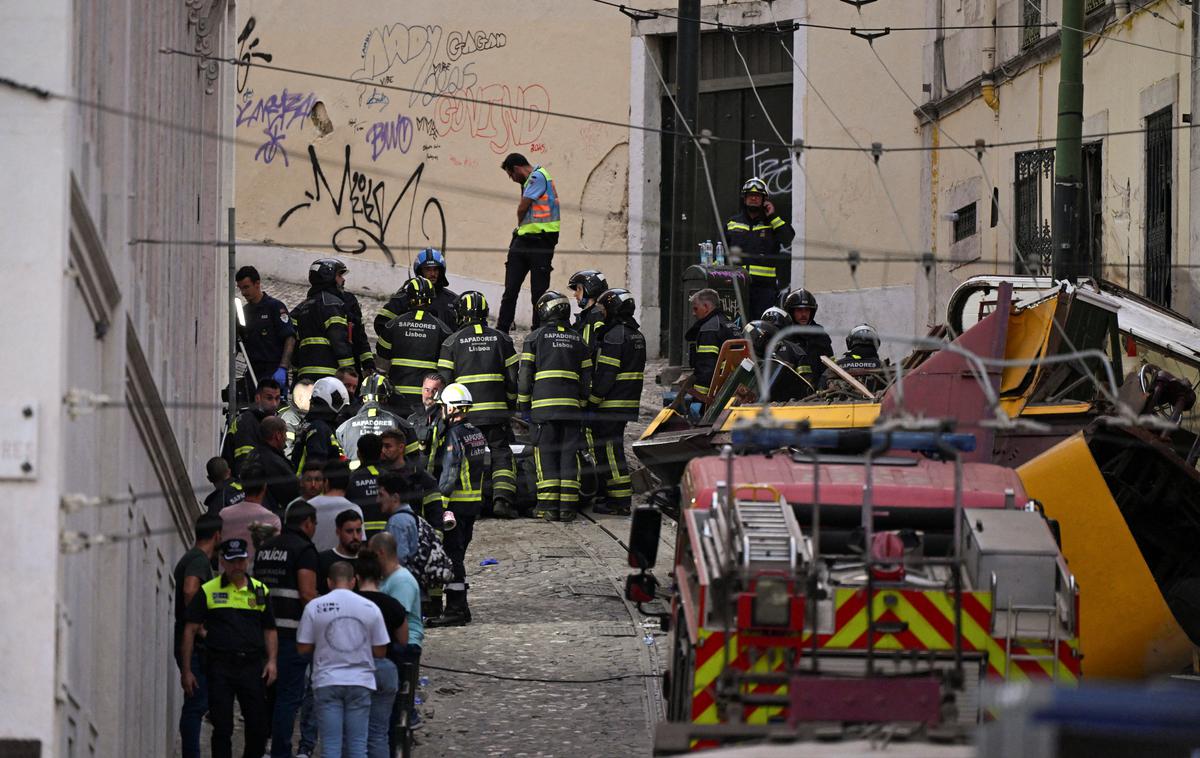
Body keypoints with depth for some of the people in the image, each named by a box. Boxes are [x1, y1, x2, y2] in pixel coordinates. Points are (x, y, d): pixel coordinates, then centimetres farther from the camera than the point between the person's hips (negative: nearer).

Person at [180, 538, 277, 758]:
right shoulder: (207, 591, 3)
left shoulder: (260, 591, 11)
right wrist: (186, 671, -3)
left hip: (253, 665, 2)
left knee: (258, 728, 1)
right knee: (222, 729, -2)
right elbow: (190, 630, 2)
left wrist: (271, 661, 0)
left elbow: (269, 630, 16)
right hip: (220, 667, -2)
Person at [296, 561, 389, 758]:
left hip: (327, 682, -1)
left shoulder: (314, 607, -5)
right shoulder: (370, 608, -2)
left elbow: (303, 648, -2)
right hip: (360, 682, 1)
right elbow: (380, 651, 2)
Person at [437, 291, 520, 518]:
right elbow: (513, 377, 8)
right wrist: (510, 403, 19)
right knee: (501, 454, 2)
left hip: (465, 414, -1)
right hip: (496, 412, 1)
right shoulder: (501, 339, 8)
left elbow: (444, 380, 0)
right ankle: (502, 498, -15)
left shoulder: (452, 342, 2)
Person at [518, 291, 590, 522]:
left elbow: (525, 374, 1)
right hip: (571, 406, 3)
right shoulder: (577, 340, 14)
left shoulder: (536, 337, 3)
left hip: (544, 404, -3)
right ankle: (568, 506, 1)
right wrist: (582, 404, 21)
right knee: (569, 453, 4)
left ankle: (549, 505, -7)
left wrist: (523, 405, 7)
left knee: (546, 453, -1)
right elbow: (586, 377, 14)